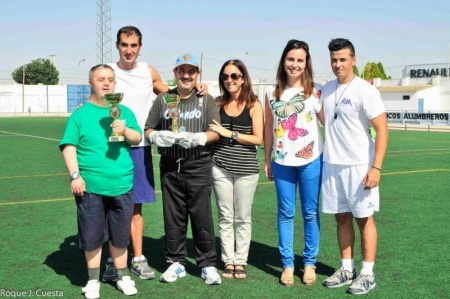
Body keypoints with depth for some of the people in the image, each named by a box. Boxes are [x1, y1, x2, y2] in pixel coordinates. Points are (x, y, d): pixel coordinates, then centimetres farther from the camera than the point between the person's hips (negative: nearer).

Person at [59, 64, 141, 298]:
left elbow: (137, 139, 6)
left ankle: (123, 276, 26)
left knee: (120, 234, 12)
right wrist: (75, 175, -14)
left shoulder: (124, 112, 10)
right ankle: (93, 280, 21)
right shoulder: (80, 113, -1)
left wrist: (125, 130, -15)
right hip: (91, 186, -2)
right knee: (92, 235, 6)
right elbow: (69, 146, -5)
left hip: (121, 185, 3)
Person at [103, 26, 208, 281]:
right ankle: (113, 260, 12)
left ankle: (138, 258, 17)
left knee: (136, 204, 9)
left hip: (141, 147, 3)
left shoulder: (150, 73, 7)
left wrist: (194, 90, 7)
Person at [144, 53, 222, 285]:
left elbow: (216, 132, -2)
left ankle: (208, 264, 12)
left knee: (202, 217, 1)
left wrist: (198, 138, -20)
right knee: (173, 217, 8)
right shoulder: (163, 99, 9)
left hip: (199, 167, -2)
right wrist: (157, 136, -13)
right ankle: (176, 262, 20)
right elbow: (148, 130, 9)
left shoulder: (206, 100, 3)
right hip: (170, 167, 2)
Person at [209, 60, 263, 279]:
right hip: (220, 167, 2)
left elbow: (258, 138, -6)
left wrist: (229, 133, -14)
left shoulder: (253, 104, -2)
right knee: (225, 217, 6)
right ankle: (228, 261, 16)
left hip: (246, 169, -2)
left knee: (243, 218, 7)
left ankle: (240, 262, 17)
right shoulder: (218, 103, 5)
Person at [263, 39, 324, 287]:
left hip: (310, 160, -2)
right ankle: (287, 264, 17)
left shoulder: (315, 92, -2)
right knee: (285, 214, 7)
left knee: (310, 213, 7)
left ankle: (309, 263, 19)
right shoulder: (273, 94, 5)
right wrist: (267, 160, 9)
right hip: (282, 162, 2)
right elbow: (268, 128, 9)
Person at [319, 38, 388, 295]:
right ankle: (347, 269, 23)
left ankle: (367, 274, 11)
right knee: (342, 218, 12)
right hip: (331, 165, 6)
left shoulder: (365, 90, -10)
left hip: (359, 166, -6)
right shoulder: (327, 89, 9)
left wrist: (376, 167, -19)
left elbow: (382, 129, -13)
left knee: (364, 219, 2)